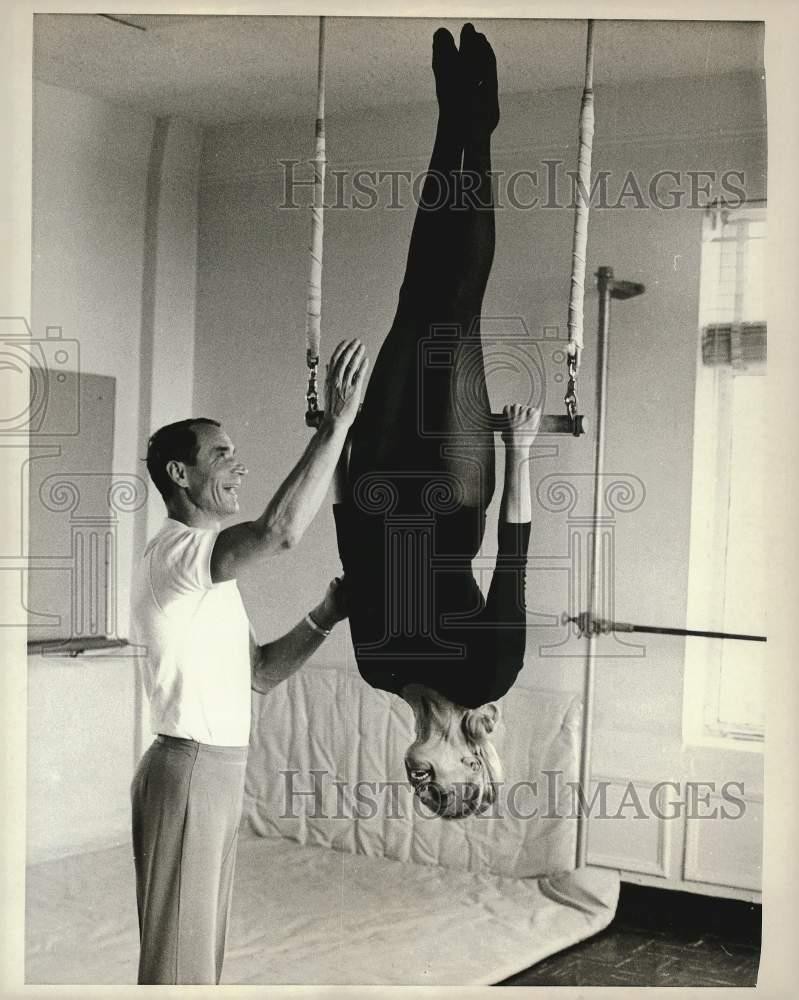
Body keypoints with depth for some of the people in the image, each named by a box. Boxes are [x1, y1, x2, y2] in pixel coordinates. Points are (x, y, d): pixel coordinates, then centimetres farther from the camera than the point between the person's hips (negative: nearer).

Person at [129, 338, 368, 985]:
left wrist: (323, 617, 1)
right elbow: (281, 531, -36)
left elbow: (261, 673, 15)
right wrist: (337, 422, -31)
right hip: (188, 771, -10)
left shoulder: (209, 566, 15)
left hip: (217, 772, 10)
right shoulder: (175, 553, -17)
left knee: (203, 948, 18)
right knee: (178, 956, -1)